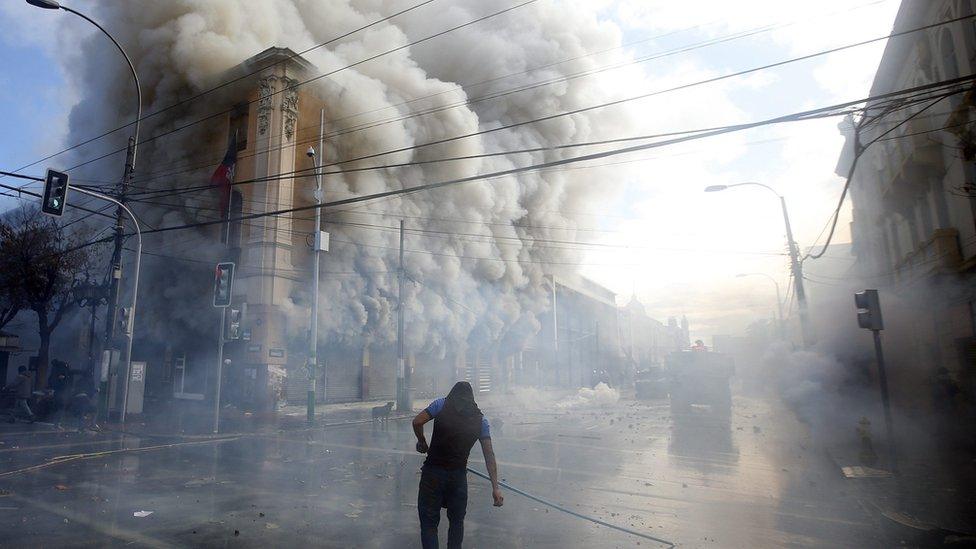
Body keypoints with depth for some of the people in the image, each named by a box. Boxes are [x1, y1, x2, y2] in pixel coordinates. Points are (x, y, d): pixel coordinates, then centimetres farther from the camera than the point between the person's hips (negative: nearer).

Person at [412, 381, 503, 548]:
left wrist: (422, 443, 10)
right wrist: (495, 487, 1)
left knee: (429, 522, 8)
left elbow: (417, 422, -8)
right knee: (457, 522, 22)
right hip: (458, 476, 2)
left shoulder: (441, 404, -2)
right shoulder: (481, 420, 4)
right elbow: (489, 455, 1)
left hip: (432, 473, -2)